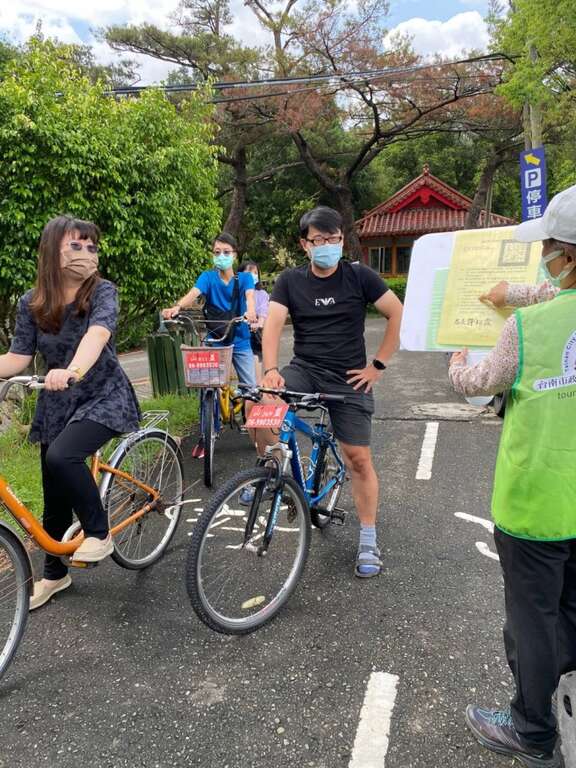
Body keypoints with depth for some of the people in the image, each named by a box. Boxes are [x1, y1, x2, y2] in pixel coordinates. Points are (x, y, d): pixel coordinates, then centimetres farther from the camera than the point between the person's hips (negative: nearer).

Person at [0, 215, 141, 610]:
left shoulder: (102, 292, -13)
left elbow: (97, 334, -32)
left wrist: (72, 371, -51)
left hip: (104, 397, -4)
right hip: (56, 403, 4)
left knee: (61, 457, -30)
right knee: (55, 494, 9)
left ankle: (99, 533, -6)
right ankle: (54, 573, 31)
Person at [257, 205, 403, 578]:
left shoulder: (359, 276, -3)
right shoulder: (291, 280, 2)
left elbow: (398, 314, -1)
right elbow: (273, 324, -8)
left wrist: (378, 365, -5)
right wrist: (271, 370, -25)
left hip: (349, 378, -1)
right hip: (304, 369, 1)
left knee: (359, 459, 0)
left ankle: (369, 541, 17)